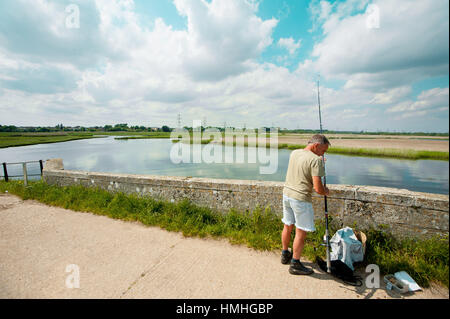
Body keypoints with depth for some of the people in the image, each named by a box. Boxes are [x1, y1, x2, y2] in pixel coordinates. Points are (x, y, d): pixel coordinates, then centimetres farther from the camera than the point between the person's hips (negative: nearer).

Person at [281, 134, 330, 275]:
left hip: (287, 193, 8)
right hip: (300, 198, -8)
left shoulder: (294, 153, 6)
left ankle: (285, 255, 39)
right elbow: (318, 188, -19)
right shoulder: (316, 160, -16)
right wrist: (326, 192, 4)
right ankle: (295, 264, 20)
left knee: (288, 226, 21)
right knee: (301, 232, 7)